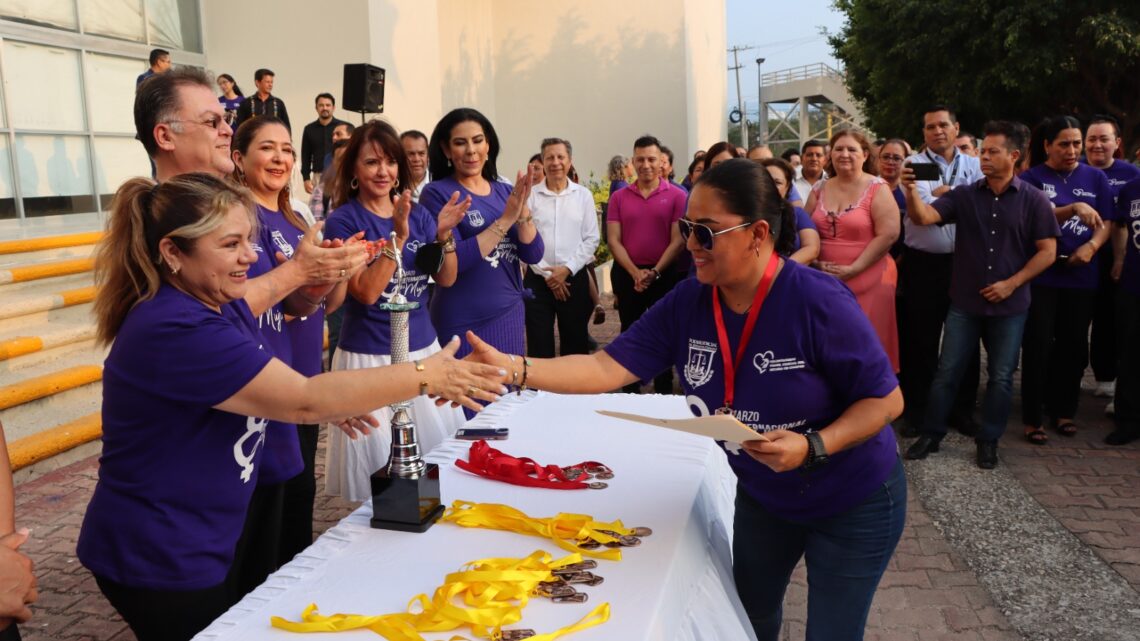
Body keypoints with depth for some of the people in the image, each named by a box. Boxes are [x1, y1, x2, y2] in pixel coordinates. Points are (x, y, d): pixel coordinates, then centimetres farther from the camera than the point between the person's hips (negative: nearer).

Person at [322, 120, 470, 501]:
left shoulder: (418, 214, 6)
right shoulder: (343, 220, -8)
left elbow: (446, 279, 3)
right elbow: (366, 292, -18)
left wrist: (444, 235, -14)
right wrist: (398, 235, -25)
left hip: (423, 348, 5)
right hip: (370, 356, -5)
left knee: (440, 451, 13)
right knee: (381, 460, 4)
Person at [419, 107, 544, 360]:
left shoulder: (505, 192, 6)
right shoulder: (437, 193, -7)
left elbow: (533, 255, -2)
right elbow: (452, 263, -18)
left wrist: (522, 210, -18)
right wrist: (505, 219, -22)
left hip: (511, 316, 5)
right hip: (464, 323, -5)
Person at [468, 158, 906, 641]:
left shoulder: (817, 302, -29)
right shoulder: (687, 303, -15)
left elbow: (886, 399, -20)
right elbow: (607, 368, -20)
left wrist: (813, 446, -35)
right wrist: (511, 368, -32)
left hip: (852, 503, -4)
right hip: (762, 497, 5)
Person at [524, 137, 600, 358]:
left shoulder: (584, 195, 4)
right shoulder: (530, 196, 0)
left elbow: (591, 239, 1)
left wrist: (567, 269, -9)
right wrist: (546, 273, -9)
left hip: (575, 278, 1)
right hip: (537, 279, -1)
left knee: (575, 343, 10)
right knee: (539, 344, 4)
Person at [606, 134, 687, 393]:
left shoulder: (677, 196, -3)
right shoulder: (618, 197, 4)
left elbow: (678, 240, -7)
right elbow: (613, 240, -1)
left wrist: (654, 272, -14)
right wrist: (635, 273, -12)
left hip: (664, 275, -2)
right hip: (627, 276, 2)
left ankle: (664, 392, 18)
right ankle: (630, 392, 22)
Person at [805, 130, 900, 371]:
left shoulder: (876, 189, -3)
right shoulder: (819, 189, 10)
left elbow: (888, 234, -11)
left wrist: (853, 269, -14)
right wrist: (816, 263, -2)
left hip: (869, 281, -4)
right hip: (825, 281, 4)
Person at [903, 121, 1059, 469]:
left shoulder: (1034, 200, -3)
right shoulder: (964, 195, 0)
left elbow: (1047, 252, -3)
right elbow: (924, 217, -13)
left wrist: (1011, 284, -11)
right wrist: (911, 190, -31)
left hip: (1009, 306, -1)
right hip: (965, 302, 1)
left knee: (1001, 377, 8)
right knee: (947, 371, 5)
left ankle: (988, 441, 23)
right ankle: (931, 434, 18)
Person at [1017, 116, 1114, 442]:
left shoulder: (1095, 177, 8)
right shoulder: (1031, 178, 0)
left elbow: (1106, 222, 5)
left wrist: (1092, 246, -13)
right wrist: (1072, 209, -25)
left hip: (1082, 276, 3)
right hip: (1040, 274, -3)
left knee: (1074, 345, 10)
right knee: (1038, 346, -2)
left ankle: (1063, 409, 25)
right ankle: (1032, 417, 6)